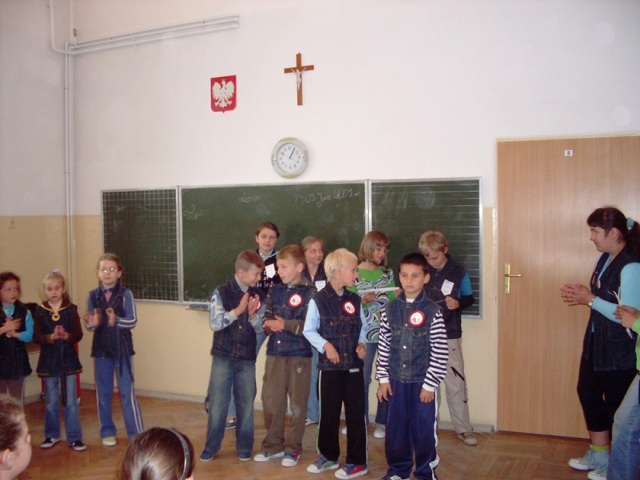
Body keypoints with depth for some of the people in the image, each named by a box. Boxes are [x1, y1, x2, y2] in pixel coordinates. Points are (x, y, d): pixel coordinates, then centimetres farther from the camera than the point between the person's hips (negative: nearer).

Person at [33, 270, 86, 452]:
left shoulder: (71, 309, -3)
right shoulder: (40, 311, -2)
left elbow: (78, 334, -7)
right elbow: (36, 337, -7)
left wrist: (66, 336, -26)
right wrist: (50, 337, -26)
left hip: (68, 359, -1)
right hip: (48, 360, 1)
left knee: (71, 401, 3)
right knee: (51, 401, 12)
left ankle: (74, 437, 12)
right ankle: (52, 435, 29)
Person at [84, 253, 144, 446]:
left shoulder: (125, 294, -7)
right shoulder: (93, 296, 1)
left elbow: (132, 321, -10)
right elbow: (89, 325, 2)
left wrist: (116, 321, -28)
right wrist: (92, 323, -21)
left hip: (122, 348, -3)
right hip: (101, 348, 3)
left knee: (127, 392, -1)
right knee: (103, 393, 11)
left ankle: (137, 434, 5)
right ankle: (107, 431, 26)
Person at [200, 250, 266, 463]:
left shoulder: (258, 296, 2)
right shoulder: (221, 292, -6)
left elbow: (259, 328, 2)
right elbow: (215, 323, -13)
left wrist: (252, 314, -17)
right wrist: (238, 310, -18)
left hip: (247, 358, 3)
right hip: (223, 356, -2)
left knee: (246, 404, 9)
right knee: (218, 403, 3)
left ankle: (244, 447, 23)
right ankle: (211, 447, 19)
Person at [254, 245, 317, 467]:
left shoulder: (309, 292, -8)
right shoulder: (274, 291, 11)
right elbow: (266, 317, 15)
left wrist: (286, 324, -18)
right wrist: (268, 324, -7)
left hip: (299, 355, -5)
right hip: (275, 353, 5)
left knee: (297, 403, 6)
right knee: (271, 400, 9)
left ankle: (293, 447, 20)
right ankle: (273, 445, 25)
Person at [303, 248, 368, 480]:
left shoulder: (354, 300, 4)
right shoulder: (318, 300, -8)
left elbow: (361, 327, 12)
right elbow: (309, 330, -4)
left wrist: (361, 344, -5)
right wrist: (325, 345, -16)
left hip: (354, 364, 2)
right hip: (330, 366, -2)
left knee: (355, 413, 5)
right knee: (329, 413, 10)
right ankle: (328, 456, 28)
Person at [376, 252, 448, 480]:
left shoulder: (432, 311, -9)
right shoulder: (390, 309, 1)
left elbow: (440, 352, -8)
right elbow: (384, 346, 5)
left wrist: (430, 383, -8)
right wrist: (383, 378, 3)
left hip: (422, 381, -3)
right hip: (396, 380, 3)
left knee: (424, 428, 7)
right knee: (396, 426, 12)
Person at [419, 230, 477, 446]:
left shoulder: (458, 272, -4)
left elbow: (469, 298, 3)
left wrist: (458, 303, -17)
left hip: (449, 336, -2)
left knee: (455, 383, 1)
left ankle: (463, 428, 13)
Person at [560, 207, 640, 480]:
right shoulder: (606, 258, 5)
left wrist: (590, 300, -21)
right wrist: (581, 296, -3)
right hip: (597, 342, 9)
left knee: (616, 405, 6)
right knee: (588, 392, 19)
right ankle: (599, 455, 37)